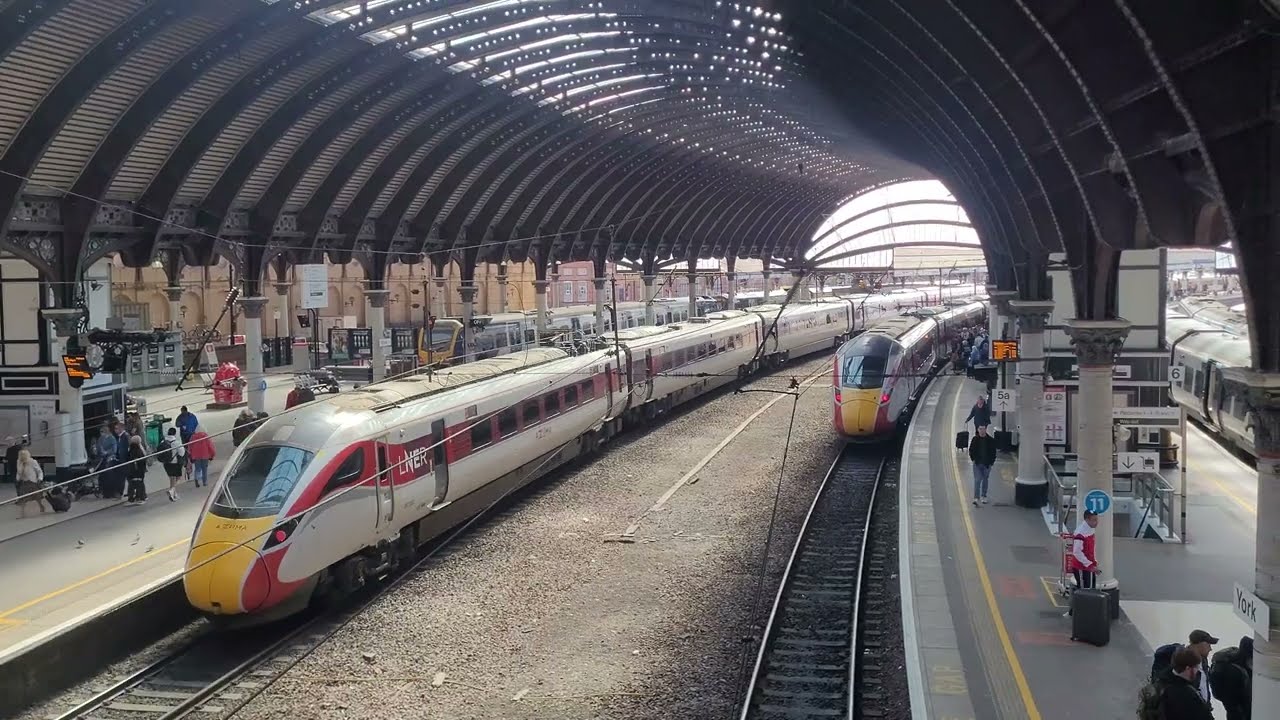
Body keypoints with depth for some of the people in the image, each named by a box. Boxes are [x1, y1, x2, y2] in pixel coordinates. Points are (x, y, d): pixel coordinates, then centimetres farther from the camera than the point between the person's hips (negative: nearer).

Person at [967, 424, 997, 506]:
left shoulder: (991, 440, -1)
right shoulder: (975, 439, 1)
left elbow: (993, 452, 3)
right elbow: (971, 450, 8)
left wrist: (991, 462, -4)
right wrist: (973, 459, -3)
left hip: (987, 464, 1)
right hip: (977, 463, -1)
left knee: (985, 480, 12)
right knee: (977, 480, -9)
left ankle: (983, 497, 25)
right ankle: (976, 497, -12)